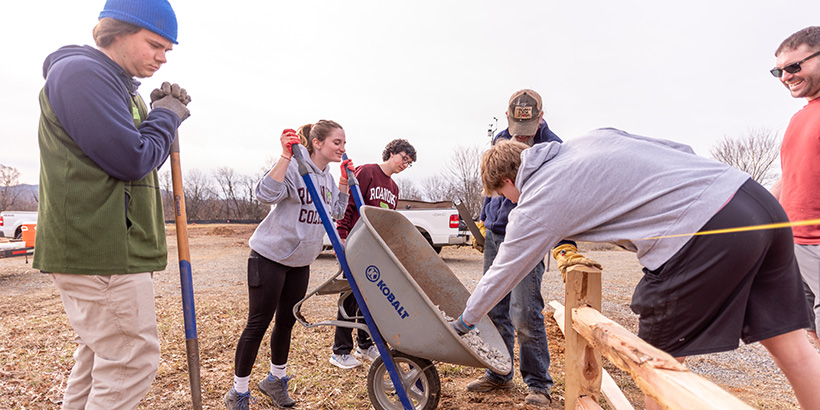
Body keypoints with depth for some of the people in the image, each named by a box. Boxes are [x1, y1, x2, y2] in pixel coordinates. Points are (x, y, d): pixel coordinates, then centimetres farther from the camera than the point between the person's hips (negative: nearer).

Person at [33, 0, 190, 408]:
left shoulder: (117, 84, 20)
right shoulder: (80, 71, -11)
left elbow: (139, 156, 21)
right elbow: (132, 159, -20)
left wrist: (162, 113, 7)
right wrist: (165, 116, -4)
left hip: (106, 246, 11)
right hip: (99, 248, -11)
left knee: (99, 353, 21)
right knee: (134, 359, -6)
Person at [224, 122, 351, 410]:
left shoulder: (326, 177, 8)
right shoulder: (294, 167, -18)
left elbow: (337, 211, 15)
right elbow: (266, 194, -32)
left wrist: (345, 180, 5)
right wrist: (286, 155, -37)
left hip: (300, 261, 8)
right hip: (270, 256, -7)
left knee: (286, 321, 16)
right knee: (258, 323, 1)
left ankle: (276, 380, 35)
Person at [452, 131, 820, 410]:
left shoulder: (537, 203, -1)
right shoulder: (593, 137, 18)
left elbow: (504, 272, 10)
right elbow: (680, 151, 22)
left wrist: (465, 320, 25)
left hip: (706, 236, -9)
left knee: (659, 359, 9)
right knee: (790, 343, 17)